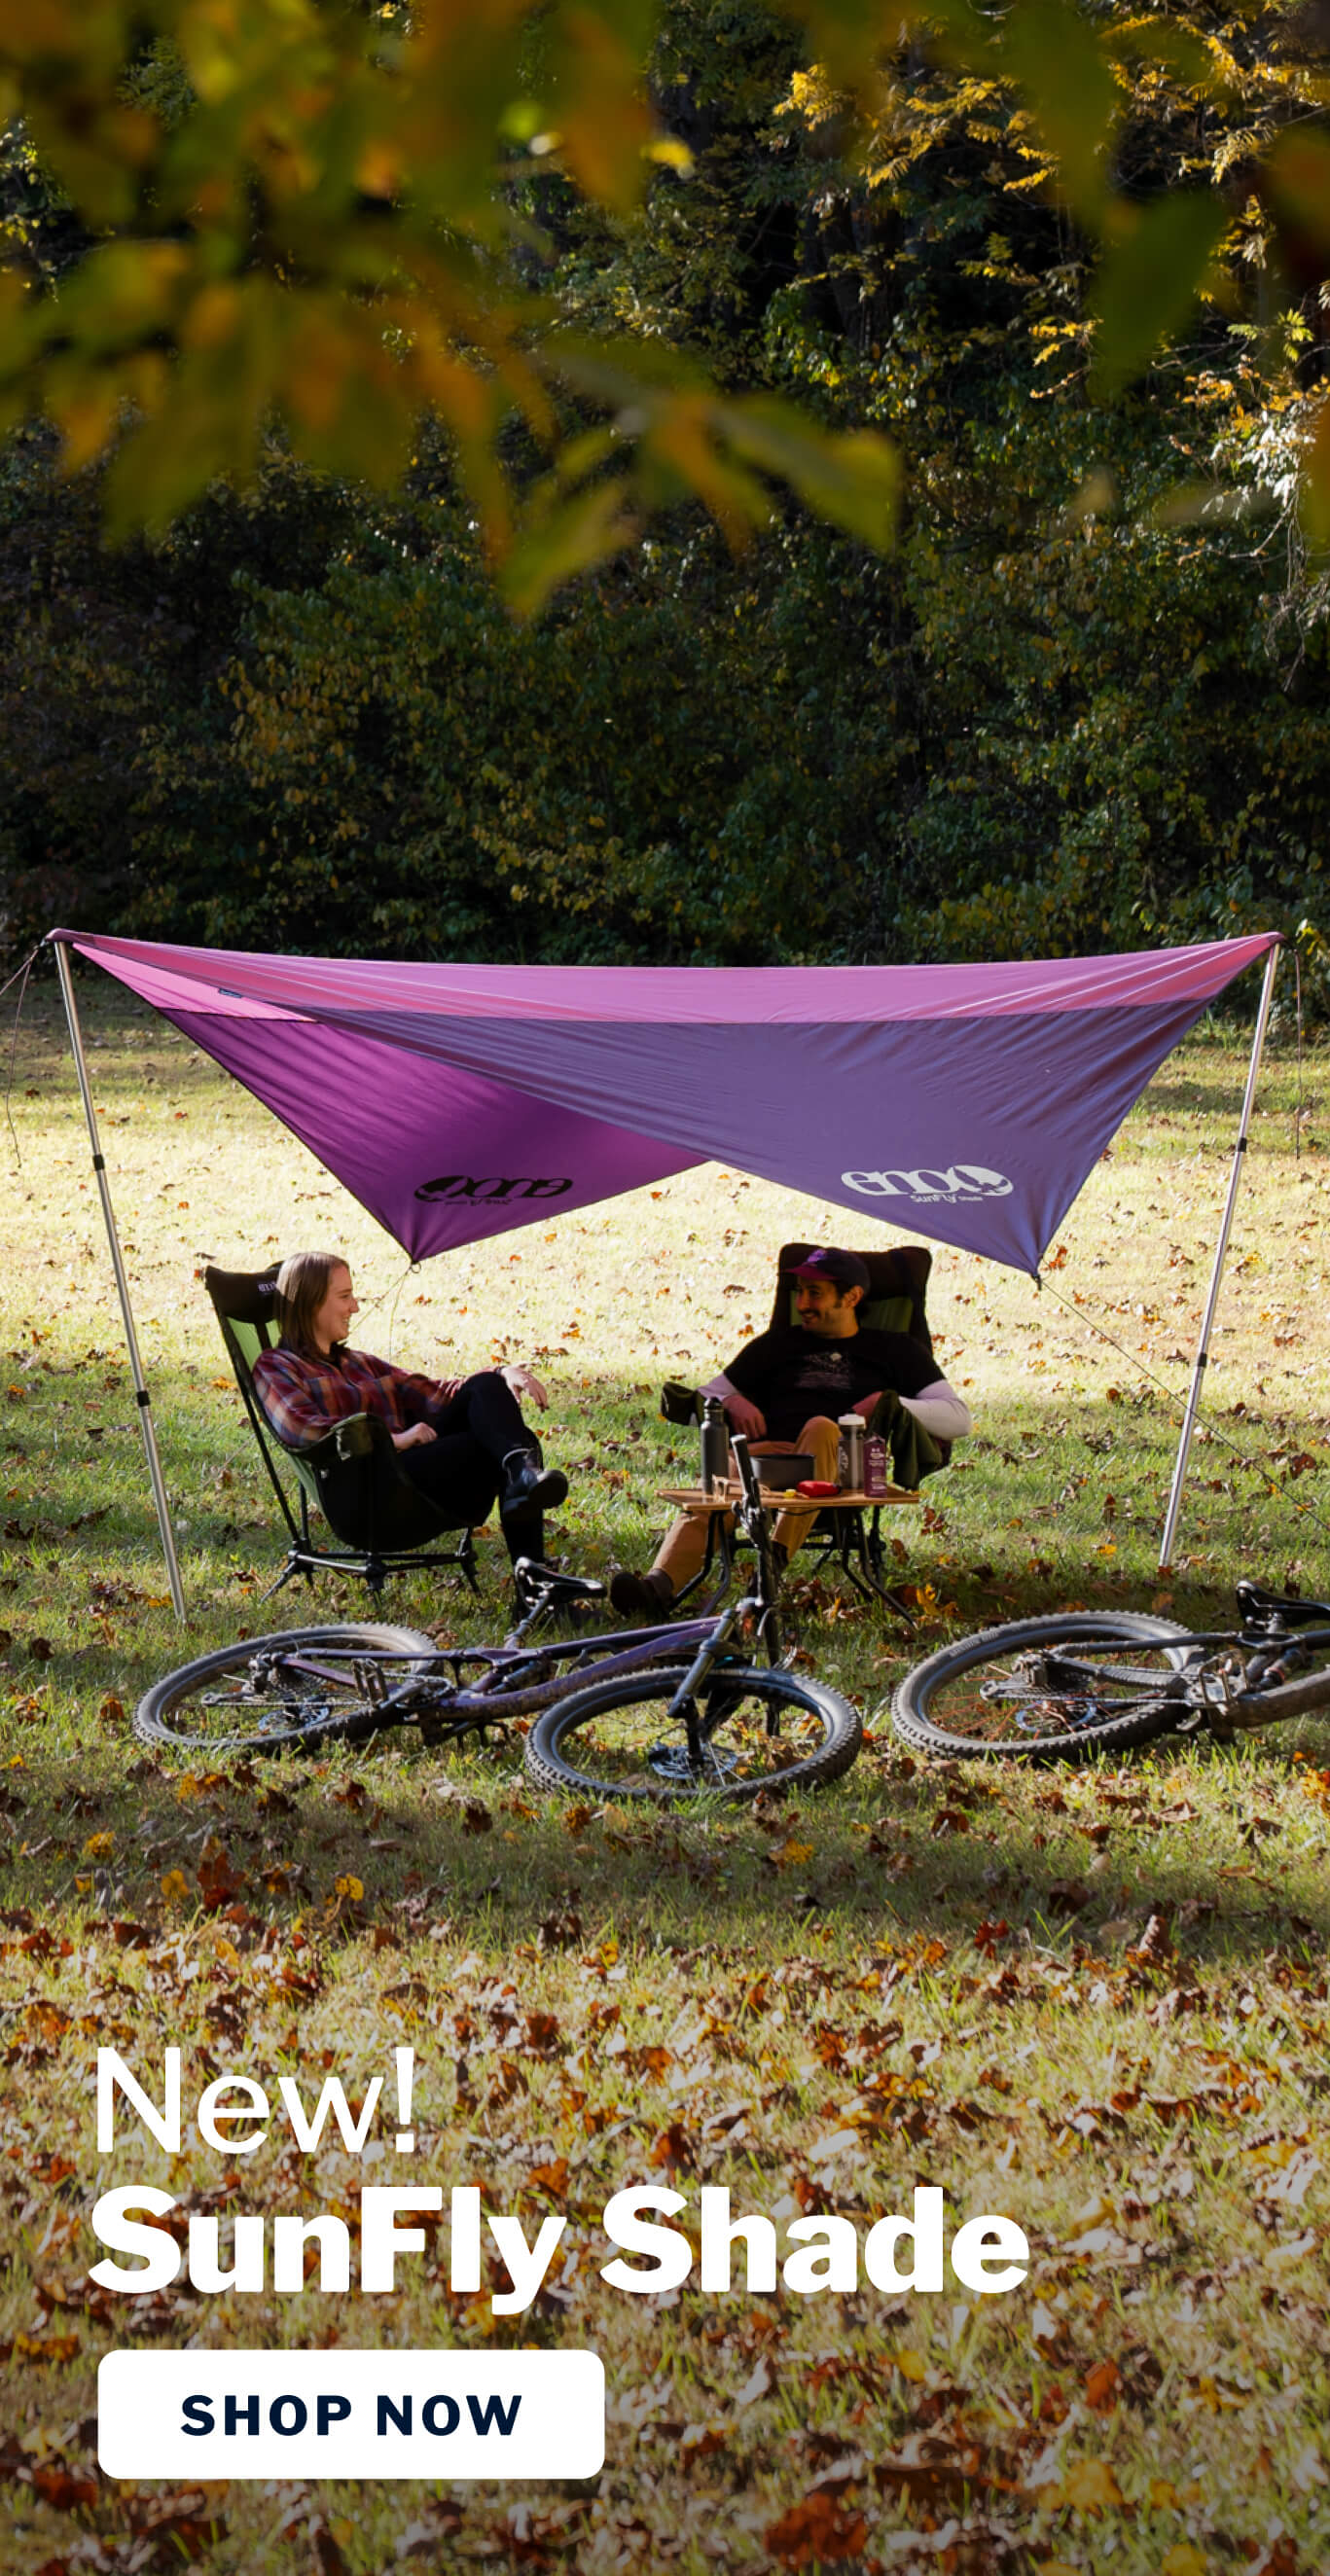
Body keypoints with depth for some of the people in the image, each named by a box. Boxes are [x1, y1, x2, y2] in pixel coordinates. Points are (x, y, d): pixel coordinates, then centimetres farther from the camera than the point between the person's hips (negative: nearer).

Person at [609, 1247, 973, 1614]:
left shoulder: (893, 1350, 23)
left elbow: (958, 1419, 14)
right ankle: (658, 1586, -58)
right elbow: (705, 1398, 32)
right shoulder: (779, 1343, 31)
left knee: (820, 1428, -39)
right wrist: (731, 1402, 7)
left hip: (843, 1465, -2)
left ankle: (775, 1558, -52)